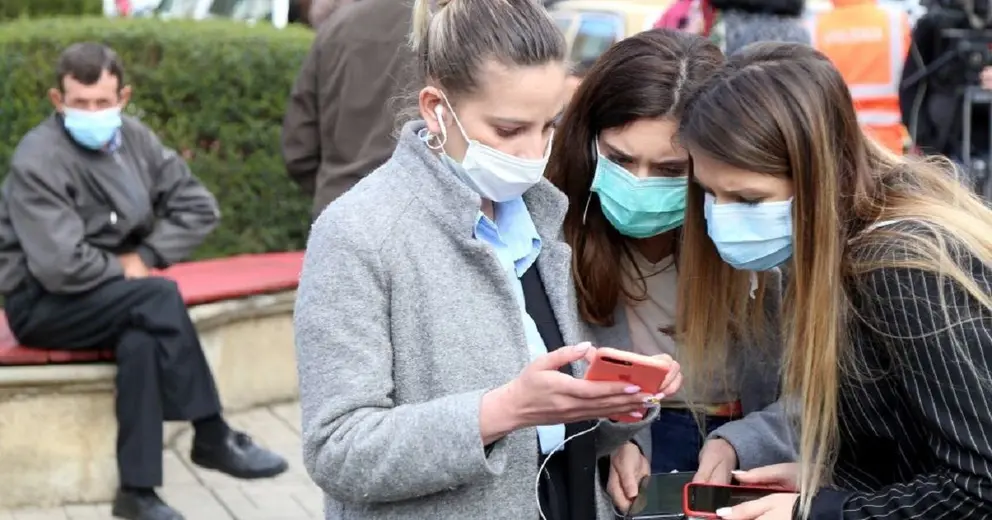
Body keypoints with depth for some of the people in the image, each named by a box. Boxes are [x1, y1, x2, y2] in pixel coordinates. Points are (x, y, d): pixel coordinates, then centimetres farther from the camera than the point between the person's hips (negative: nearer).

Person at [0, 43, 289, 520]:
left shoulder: (134, 139, 1)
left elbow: (199, 207, 3)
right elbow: (60, 267, -28)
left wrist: (146, 256, -11)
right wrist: (126, 271, -12)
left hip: (112, 295, 6)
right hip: (42, 303, -6)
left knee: (141, 342, -29)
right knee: (161, 297, -29)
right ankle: (212, 438, -17)